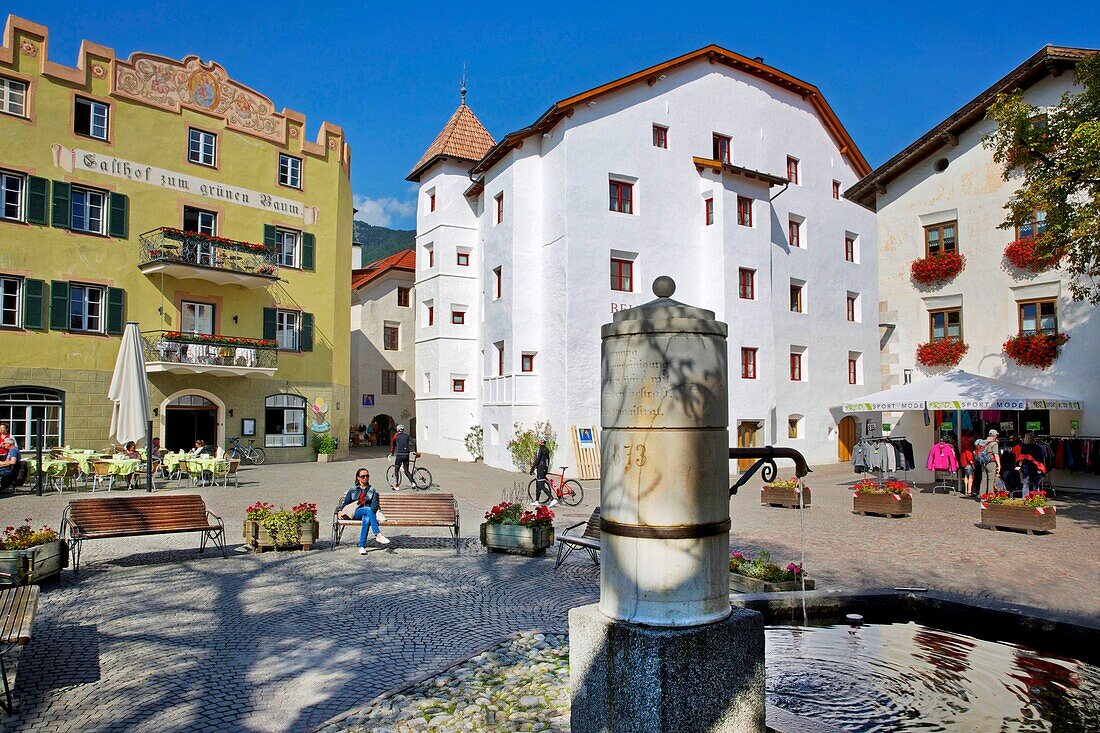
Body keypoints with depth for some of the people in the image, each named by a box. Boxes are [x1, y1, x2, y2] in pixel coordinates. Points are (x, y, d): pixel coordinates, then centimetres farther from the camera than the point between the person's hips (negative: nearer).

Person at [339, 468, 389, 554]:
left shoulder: (372, 490, 21)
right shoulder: (352, 490, 23)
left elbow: (374, 505, 9)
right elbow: (345, 503, 16)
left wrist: (371, 513, -11)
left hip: (367, 513, 0)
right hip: (355, 513, 0)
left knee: (367, 519, -38)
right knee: (368, 509, -36)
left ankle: (362, 546, -43)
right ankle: (378, 535, -45)